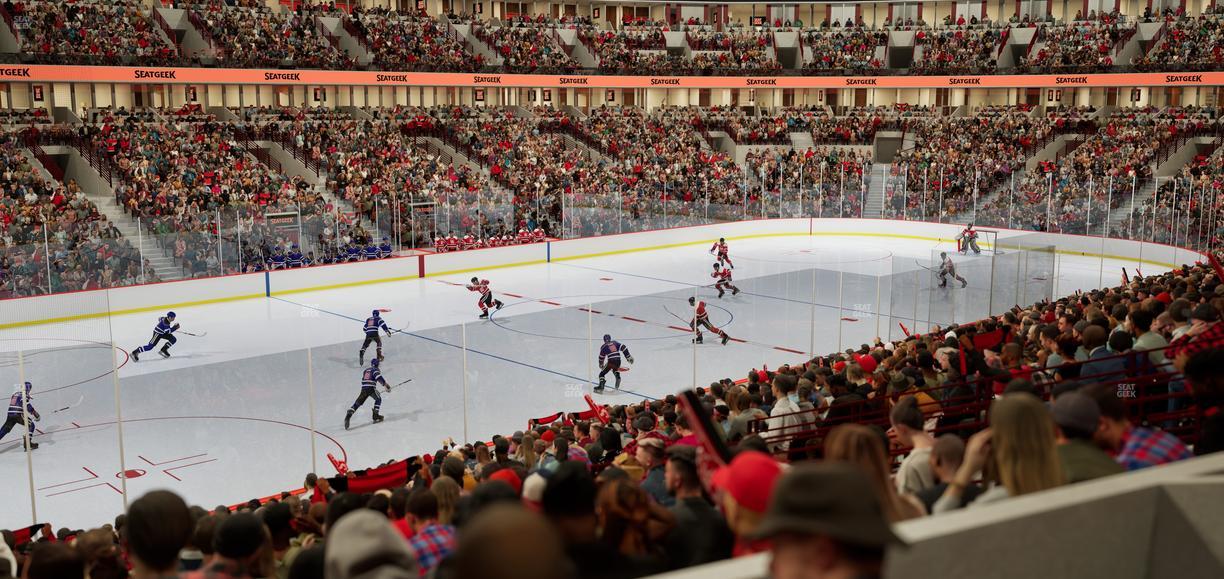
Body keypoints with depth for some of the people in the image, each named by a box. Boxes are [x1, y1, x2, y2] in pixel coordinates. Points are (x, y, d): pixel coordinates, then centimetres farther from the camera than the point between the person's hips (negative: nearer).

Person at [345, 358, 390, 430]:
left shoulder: (366, 370, 25)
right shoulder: (376, 370, 3)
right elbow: (379, 378, -14)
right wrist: (386, 385, -12)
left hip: (363, 388, 5)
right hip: (371, 388, -5)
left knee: (358, 403, 0)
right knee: (378, 399, 19)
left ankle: (349, 415, -21)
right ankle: (375, 416, 13)